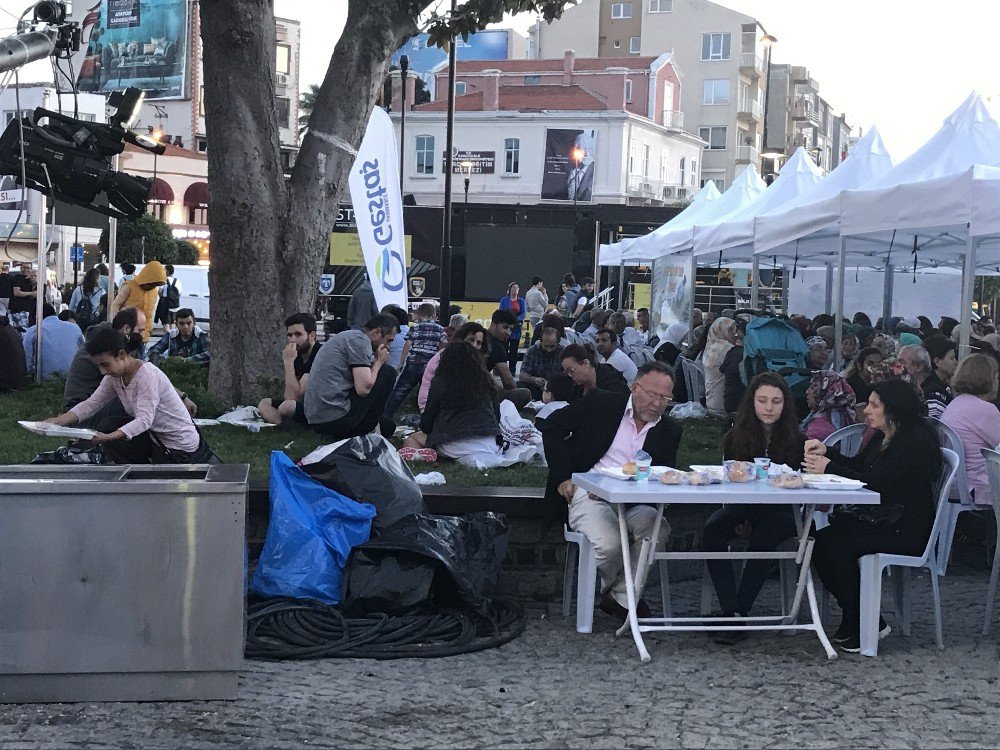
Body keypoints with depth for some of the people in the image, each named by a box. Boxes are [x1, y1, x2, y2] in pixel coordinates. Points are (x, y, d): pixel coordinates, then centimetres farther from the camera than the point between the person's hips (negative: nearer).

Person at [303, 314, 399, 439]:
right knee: (388, 373, 3)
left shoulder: (349, 336, 22)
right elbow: (363, 389, -16)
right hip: (335, 418, -10)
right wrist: (379, 362, -1)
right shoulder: (360, 340, -8)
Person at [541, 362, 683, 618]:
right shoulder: (600, 402, 2)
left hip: (632, 503, 4)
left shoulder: (669, 431, 12)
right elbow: (552, 426, 6)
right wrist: (563, 477, -2)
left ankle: (621, 598, -12)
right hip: (588, 494, -3)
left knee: (659, 529, -29)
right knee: (610, 542, -33)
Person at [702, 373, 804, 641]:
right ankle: (731, 613, -34)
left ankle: (741, 612, -30)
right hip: (742, 508, 2)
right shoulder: (735, 438, 4)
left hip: (779, 511, -2)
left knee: (762, 539, -35)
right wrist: (740, 522, -12)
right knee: (712, 531, -29)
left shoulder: (796, 441, 1)